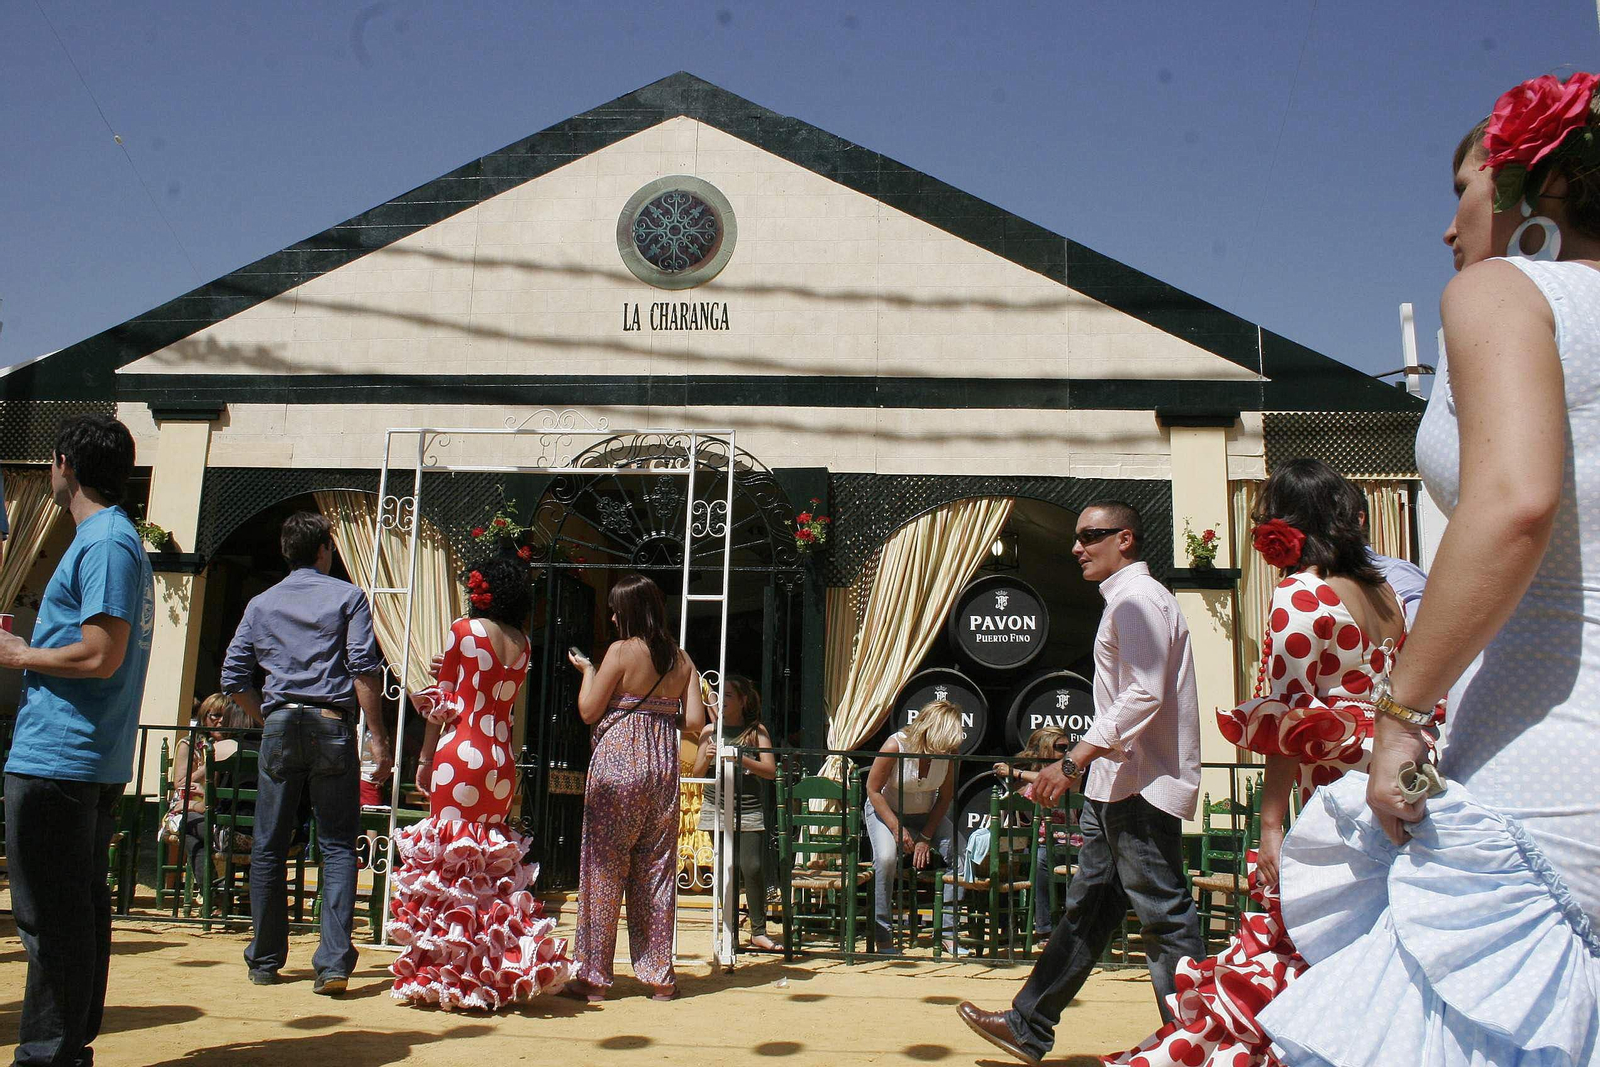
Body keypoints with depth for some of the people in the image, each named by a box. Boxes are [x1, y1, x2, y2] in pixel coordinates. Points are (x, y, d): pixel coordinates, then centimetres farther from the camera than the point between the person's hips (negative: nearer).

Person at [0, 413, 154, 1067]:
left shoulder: (102, 543, -13)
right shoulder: (122, 539, 18)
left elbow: (100, 656, -20)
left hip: (56, 760, -10)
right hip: (98, 760, 10)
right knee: (80, 907, 15)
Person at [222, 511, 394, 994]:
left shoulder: (261, 604, 12)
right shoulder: (347, 597, 3)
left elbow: (234, 677, 10)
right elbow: (365, 670, -6)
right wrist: (378, 735, -4)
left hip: (280, 727, 3)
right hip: (332, 727, -2)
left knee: (269, 847, 10)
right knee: (338, 846, 1)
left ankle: (265, 960, 18)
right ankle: (334, 962, -8)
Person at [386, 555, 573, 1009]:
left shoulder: (463, 630, -4)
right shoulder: (523, 643, 8)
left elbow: (443, 701, -1)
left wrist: (425, 758, 6)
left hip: (459, 753, -5)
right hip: (503, 759, 5)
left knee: (448, 855, 1)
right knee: (494, 861, 13)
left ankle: (447, 971, 5)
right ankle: (501, 970, 17)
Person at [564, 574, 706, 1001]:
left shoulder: (621, 651, -8)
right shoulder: (681, 658, 6)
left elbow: (588, 711, -6)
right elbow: (695, 722, 2)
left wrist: (587, 669, 9)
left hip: (617, 762, -5)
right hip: (663, 766, 5)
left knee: (604, 868, 3)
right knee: (656, 869, 10)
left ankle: (594, 976, 8)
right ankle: (659, 976, 15)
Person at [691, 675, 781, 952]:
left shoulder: (756, 731, 4)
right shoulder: (710, 730, 9)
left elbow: (771, 771, -3)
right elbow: (696, 774, 10)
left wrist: (741, 759, -16)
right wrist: (707, 757, -11)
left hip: (750, 810, -2)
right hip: (718, 809, 2)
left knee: (752, 868, -11)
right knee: (727, 870, 0)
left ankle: (758, 932, -1)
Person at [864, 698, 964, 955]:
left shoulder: (950, 751, -16)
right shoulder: (895, 746, -27)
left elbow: (945, 797, -6)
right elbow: (873, 790, -17)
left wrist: (926, 837, -14)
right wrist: (897, 828, -22)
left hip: (928, 815, 4)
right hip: (886, 811, -4)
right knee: (886, 858, -31)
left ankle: (948, 931, -7)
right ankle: (882, 937, -19)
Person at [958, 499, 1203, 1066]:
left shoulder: (1138, 598, -12)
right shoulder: (1126, 600, 20)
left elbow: (1145, 695, -22)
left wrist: (1072, 761, -22)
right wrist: (1083, 765, 21)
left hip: (1140, 787, -11)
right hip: (1118, 785, 11)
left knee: (1164, 917, -3)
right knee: (1086, 908, 13)